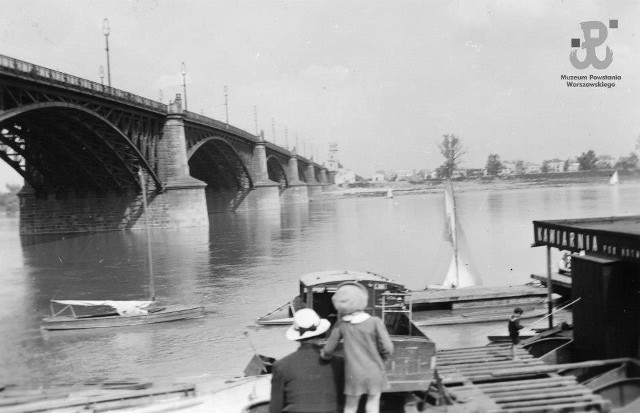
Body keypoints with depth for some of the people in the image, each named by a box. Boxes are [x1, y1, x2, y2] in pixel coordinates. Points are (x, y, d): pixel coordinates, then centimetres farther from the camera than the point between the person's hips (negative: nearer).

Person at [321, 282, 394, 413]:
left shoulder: (341, 325, -10)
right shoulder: (375, 322, -15)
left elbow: (328, 350, -2)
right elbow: (388, 348, -15)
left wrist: (325, 355, 22)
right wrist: (381, 359, 7)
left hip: (354, 374, 1)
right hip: (374, 372, -1)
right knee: (373, 402, 17)